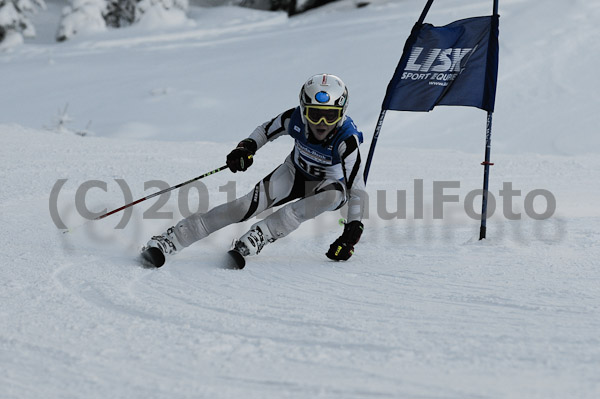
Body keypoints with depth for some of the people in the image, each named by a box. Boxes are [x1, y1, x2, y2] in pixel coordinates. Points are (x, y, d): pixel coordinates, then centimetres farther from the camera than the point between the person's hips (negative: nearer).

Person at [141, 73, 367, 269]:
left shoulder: (346, 139, -32)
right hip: (295, 172, 2)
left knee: (334, 196, -39)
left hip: (328, 183, -2)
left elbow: (356, 189, -29)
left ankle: (257, 237, -39)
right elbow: (265, 131, -2)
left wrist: (352, 231, -37)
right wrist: (247, 147, -22)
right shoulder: (295, 119, -24)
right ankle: (167, 242, -24)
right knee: (249, 205, -21)